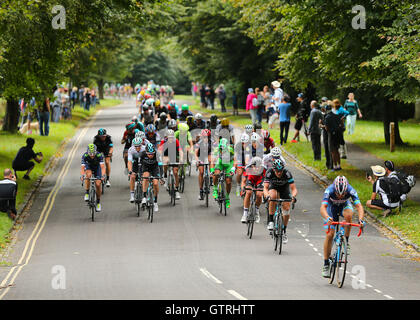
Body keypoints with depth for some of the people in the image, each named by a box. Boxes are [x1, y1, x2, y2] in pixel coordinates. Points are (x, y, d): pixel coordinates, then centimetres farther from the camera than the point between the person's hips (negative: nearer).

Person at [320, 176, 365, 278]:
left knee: (348, 215, -35)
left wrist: (360, 219, -59)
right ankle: (326, 264, -1)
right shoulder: (329, 190, -37)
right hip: (331, 207, -1)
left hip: (344, 205, 1)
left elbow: (359, 206, -41)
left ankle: (346, 241, -15)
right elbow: (322, 208, -46)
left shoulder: (351, 190, -34)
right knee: (330, 234, -12)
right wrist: (327, 218, -66)